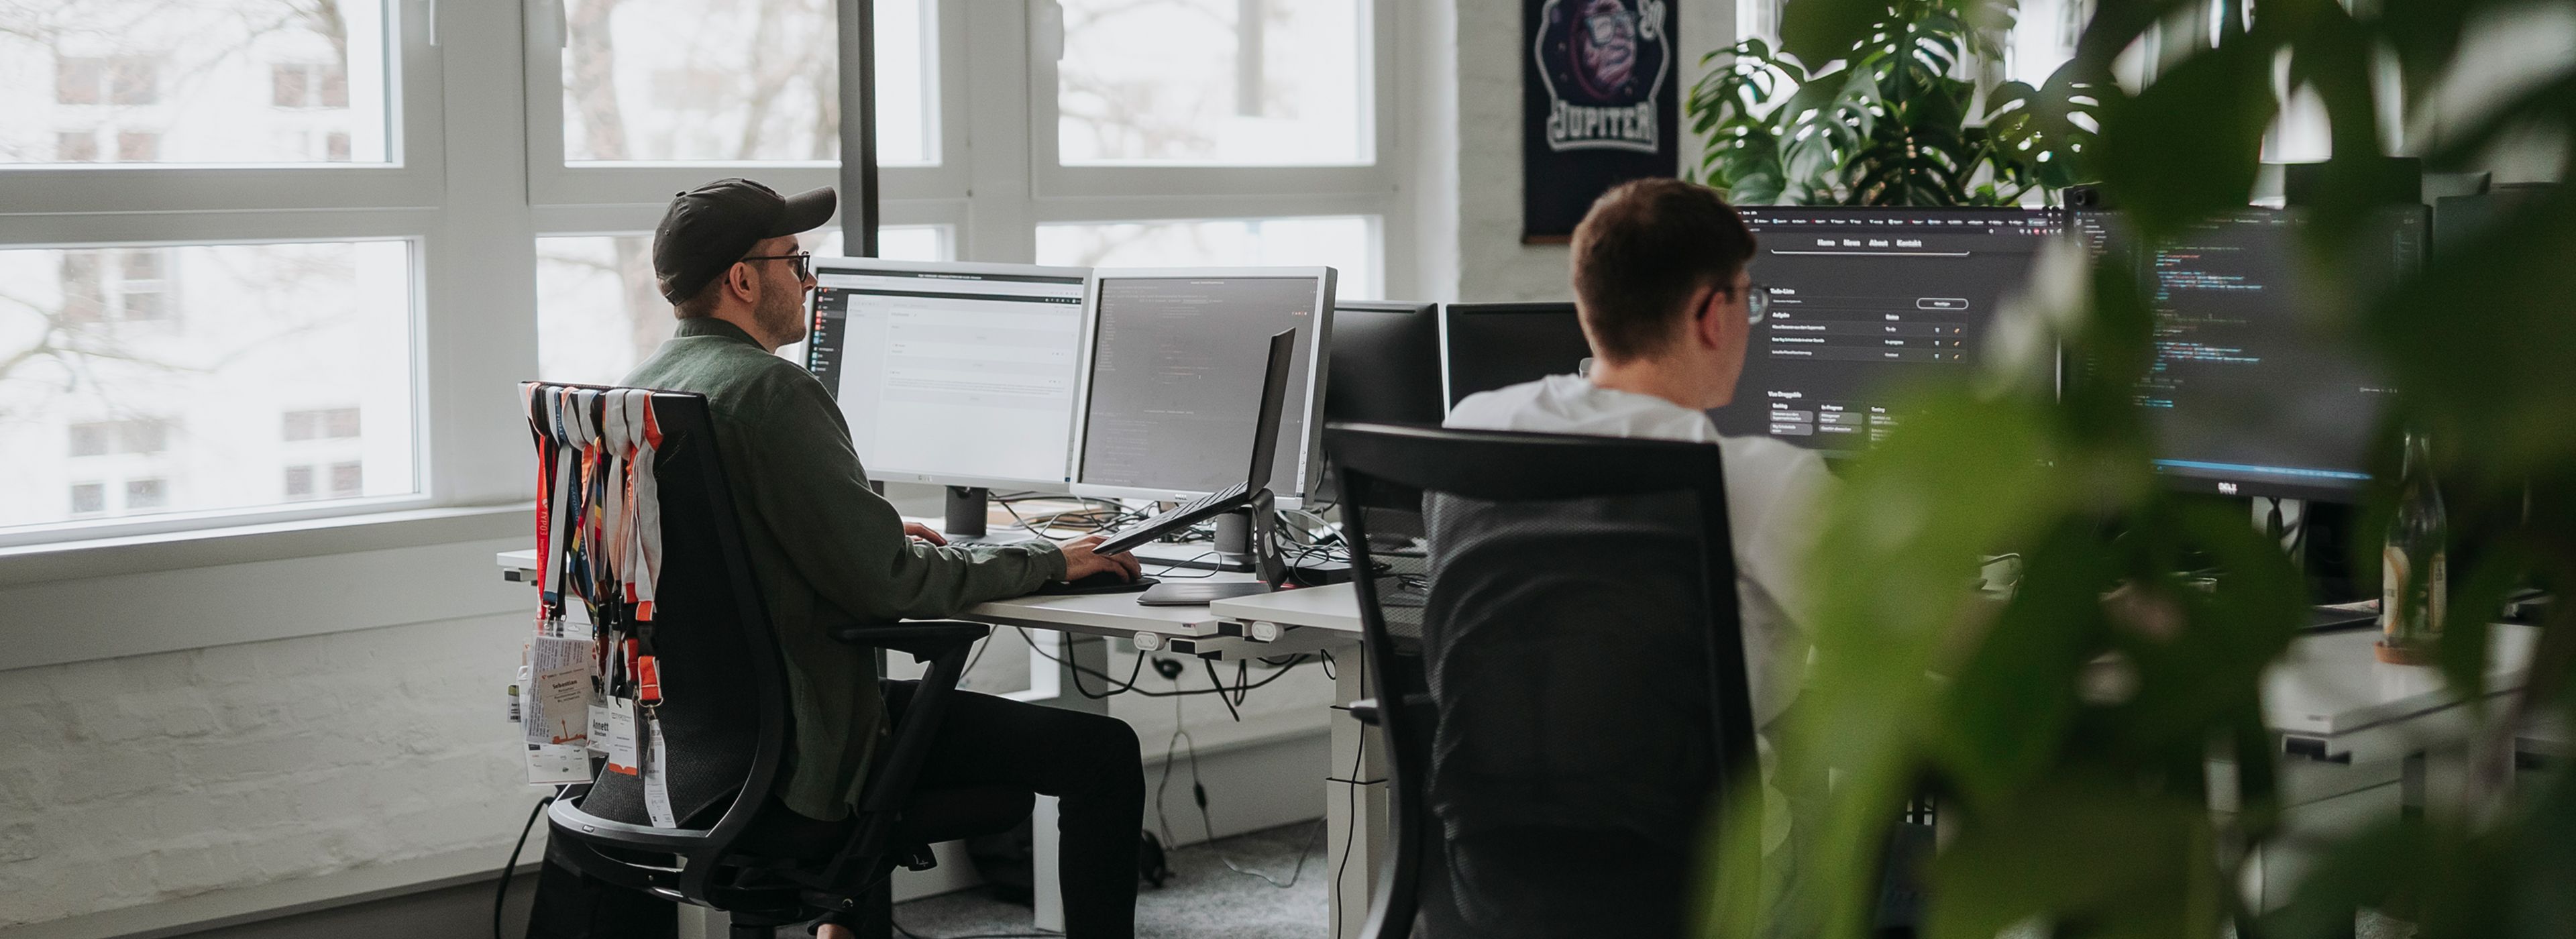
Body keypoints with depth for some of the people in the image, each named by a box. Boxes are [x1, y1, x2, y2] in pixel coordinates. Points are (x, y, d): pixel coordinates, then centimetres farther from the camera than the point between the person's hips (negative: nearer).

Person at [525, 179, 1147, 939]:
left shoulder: (637, 389, 7)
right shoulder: (770, 389, -19)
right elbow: (887, 583, -20)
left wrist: (881, 534, 21)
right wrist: (1048, 562, -8)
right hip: (795, 748, -9)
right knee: (1101, 750, -7)